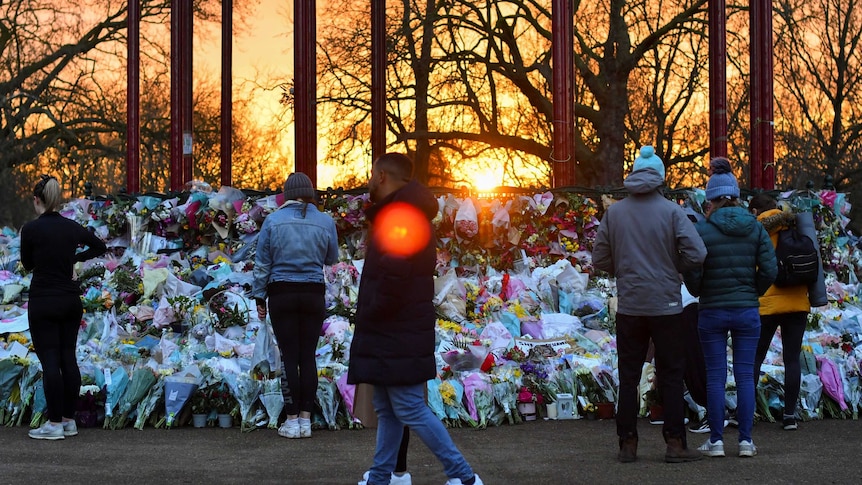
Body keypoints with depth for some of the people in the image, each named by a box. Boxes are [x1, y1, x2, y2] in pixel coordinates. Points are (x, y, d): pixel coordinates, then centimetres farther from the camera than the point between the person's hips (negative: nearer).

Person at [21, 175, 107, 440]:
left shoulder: (31, 229, -13)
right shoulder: (72, 227, 3)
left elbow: (27, 264, 2)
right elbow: (100, 247, 20)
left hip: (44, 302, -5)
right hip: (71, 300, 5)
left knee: (50, 361, -3)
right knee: (68, 358, 9)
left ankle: (55, 424, -2)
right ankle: (69, 420, 13)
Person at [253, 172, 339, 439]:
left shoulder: (273, 220, -4)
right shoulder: (325, 222, -1)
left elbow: (262, 264, -1)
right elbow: (331, 259, 12)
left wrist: (259, 297, 6)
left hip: (282, 295, -1)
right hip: (314, 294, 1)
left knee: (289, 357, 2)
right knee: (308, 356, 6)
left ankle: (292, 421, 3)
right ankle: (306, 419, 8)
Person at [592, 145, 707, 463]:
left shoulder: (614, 212, 1)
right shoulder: (671, 211, -7)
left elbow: (600, 259, 2)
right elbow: (697, 253, -13)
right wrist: (673, 267, 5)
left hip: (629, 306, 2)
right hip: (666, 305, -2)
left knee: (628, 377, 9)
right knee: (670, 377, 6)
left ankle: (628, 445, 10)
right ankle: (675, 444, 5)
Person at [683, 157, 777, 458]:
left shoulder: (702, 230, -8)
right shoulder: (755, 228, -1)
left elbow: (692, 274, -11)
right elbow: (769, 270, -3)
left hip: (712, 312, -2)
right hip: (747, 311, 2)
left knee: (715, 377, 5)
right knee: (745, 375, 7)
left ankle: (717, 440, 8)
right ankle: (746, 440, 8)